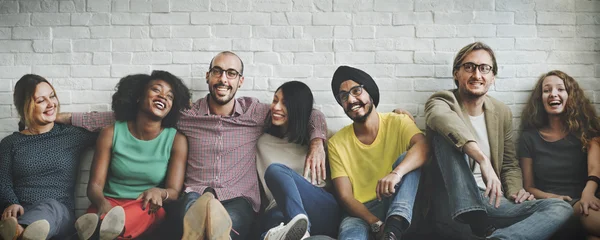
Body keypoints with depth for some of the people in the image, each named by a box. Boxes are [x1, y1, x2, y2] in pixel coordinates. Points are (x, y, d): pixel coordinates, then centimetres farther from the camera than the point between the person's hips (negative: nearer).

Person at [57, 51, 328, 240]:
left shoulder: (255, 112, 10)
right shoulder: (186, 114, 9)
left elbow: (311, 114, 18)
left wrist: (316, 142, -2)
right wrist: (67, 117, 9)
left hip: (238, 200, 0)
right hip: (192, 198, 0)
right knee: (195, 205, -39)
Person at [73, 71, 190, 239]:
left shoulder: (176, 140, 1)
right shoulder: (111, 134, 2)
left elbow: (174, 192, -5)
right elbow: (95, 185, -2)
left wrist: (159, 193, -31)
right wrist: (103, 204, -27)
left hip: (149, 210, -2)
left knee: (146, 205, -40)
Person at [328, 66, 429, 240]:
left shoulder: (399, 122, -1)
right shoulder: (337, 143, 1)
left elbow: (422, 147, -23)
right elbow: (344, 196, -5)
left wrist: (396, 173, -45)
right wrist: (376, 224, -23)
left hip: (401, 205, 3)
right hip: (362, 212, -2)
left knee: (406, 158, -27)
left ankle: (394, 226, -37)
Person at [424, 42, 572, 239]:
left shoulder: (502, 113, 14)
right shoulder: (442, 101, -1)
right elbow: (442, 118, -28)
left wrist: (515, 191, -1)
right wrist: (483, 160, -42)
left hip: (490, 202, 4)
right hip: (452, 206, -4)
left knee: (561, 208, -16)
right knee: (446, 134, -24)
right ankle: (473, 219, -35)